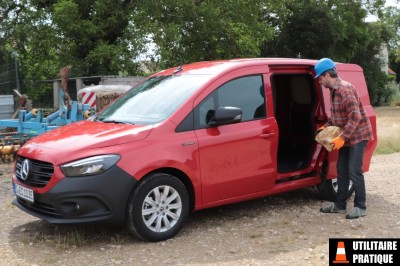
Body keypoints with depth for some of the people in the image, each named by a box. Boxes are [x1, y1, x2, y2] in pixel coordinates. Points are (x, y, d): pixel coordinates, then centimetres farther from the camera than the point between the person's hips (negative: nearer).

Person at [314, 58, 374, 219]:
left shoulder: (345, 89, -22)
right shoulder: (334, 90, 9)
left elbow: (355, 116, -27)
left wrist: (342, 137, -26)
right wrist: (327, 126, 9)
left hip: (357, 135, -10)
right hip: (346, 137, 10)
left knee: (354, 171, -8)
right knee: (342, 170, 11)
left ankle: (360, 207, 3)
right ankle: (339, 205, 19)